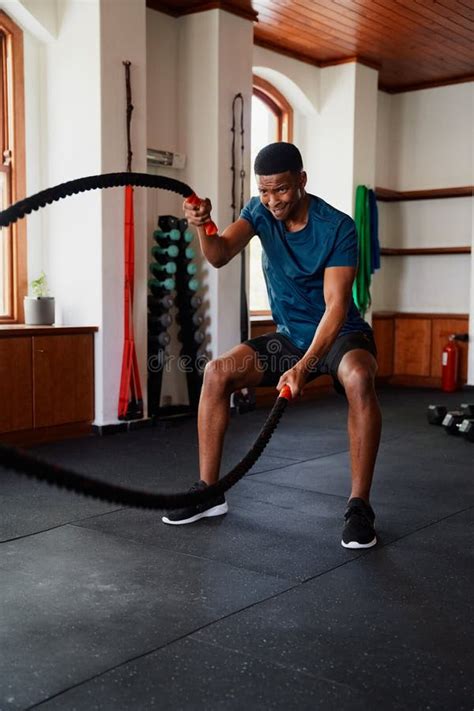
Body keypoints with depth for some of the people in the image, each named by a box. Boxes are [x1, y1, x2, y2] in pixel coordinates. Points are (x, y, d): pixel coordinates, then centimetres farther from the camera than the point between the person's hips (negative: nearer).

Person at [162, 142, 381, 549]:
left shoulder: (337, 227, -21)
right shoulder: (261, 212, -6)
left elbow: (336, 306, -27)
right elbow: (220, 256, -22)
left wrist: (303, 367, -40)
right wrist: (202, 225, -45)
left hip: (341, 334, -5)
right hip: (289, 335, 5)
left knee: (358, 378, -38)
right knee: (217, 373, -14)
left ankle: (359, 507, -27)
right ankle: (208, 491, -4)